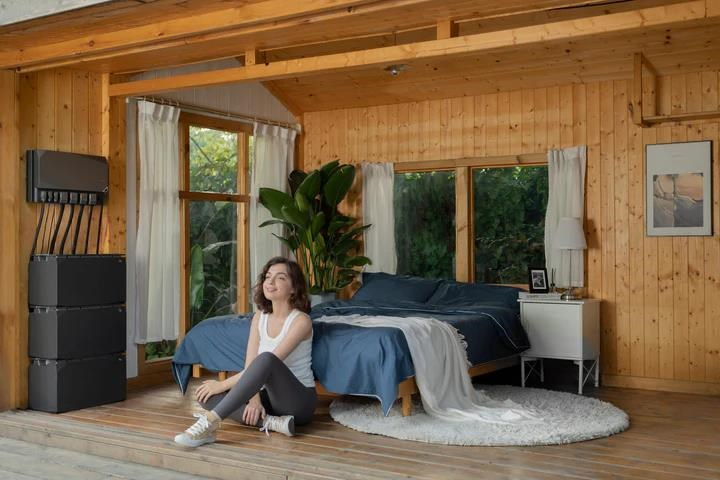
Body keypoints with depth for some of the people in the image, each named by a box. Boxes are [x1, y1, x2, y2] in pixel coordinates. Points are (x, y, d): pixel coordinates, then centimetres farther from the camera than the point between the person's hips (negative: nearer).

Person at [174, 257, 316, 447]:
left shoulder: (301, 320, -14)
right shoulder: (259, 317, 6)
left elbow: (269, 362, -22)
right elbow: (250, 365, -3)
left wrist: (223, 385, -22)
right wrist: (254, 398, -21)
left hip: (299, 400, -7)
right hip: (271, 396, 7)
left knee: (266, 359, -36)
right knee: (207, 397, -13)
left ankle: (211, 420, -38)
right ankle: (270, 422, -25)